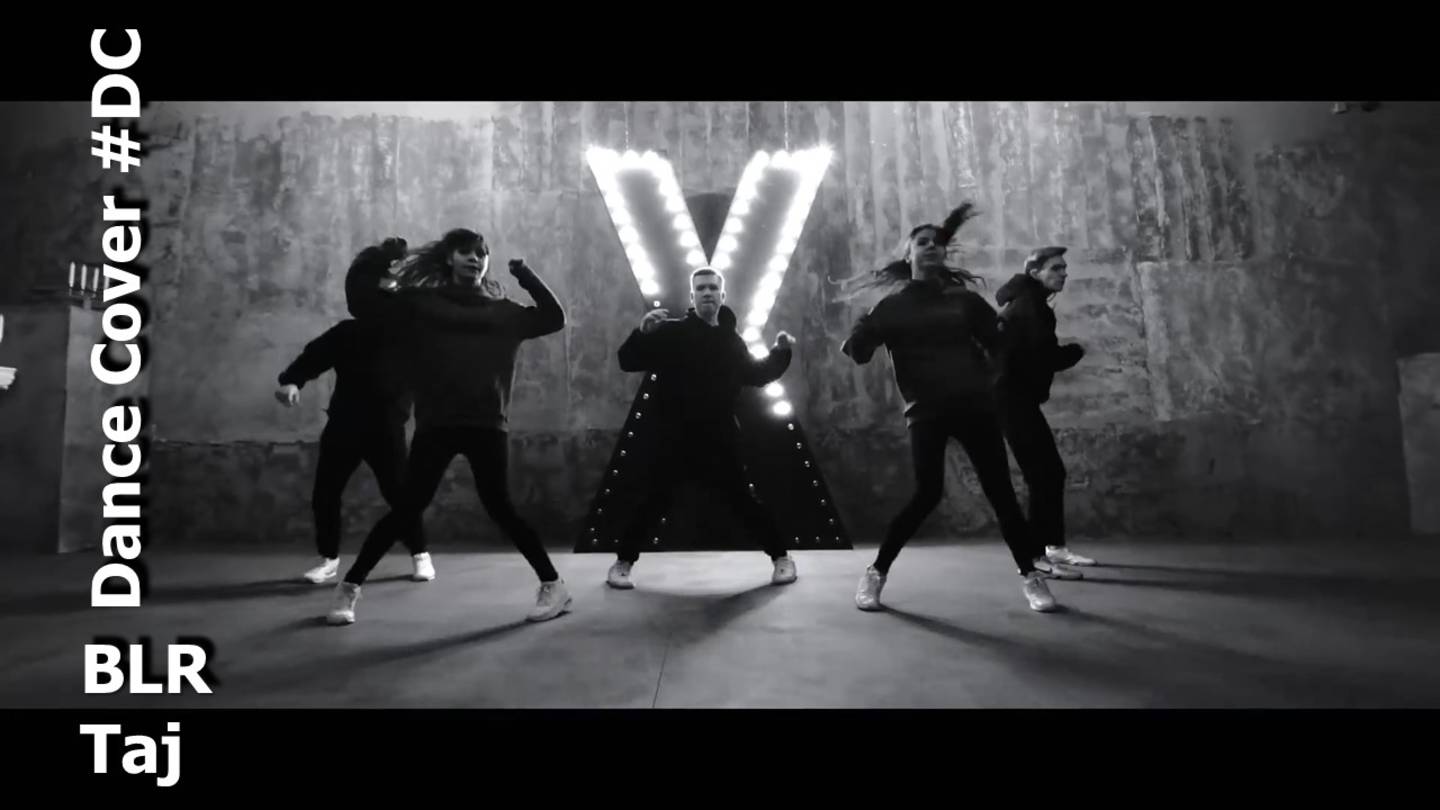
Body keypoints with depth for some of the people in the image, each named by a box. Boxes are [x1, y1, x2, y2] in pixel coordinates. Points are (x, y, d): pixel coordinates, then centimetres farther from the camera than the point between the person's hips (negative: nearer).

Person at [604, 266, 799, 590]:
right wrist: (642, 332, -26)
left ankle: (781, 557, 20)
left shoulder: (731, 339, 10)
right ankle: (623, 562, 17)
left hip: (719, 440, 2)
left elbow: (756, 375, 21)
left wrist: (780, 353, 6)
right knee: (656, 500, 0)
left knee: (743, 500, 5)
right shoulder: (671, 332, -4)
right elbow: (628, 361, -9)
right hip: (675, 439, -2)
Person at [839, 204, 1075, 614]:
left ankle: (1030, 575, 13)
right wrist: (861, 333, -18)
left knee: (1000, 491, -1)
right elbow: (858, 351, -1)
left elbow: (1001, 343, 8)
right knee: (927, 494, -12)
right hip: (926, 410, -2)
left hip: (974, 404, 3)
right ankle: (876, 572, 4)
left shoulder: (965, 299, 13)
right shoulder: (894, 306, 7)